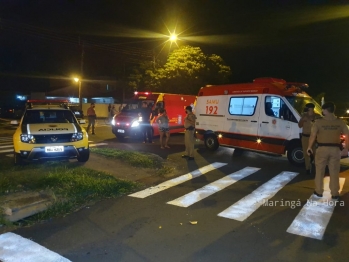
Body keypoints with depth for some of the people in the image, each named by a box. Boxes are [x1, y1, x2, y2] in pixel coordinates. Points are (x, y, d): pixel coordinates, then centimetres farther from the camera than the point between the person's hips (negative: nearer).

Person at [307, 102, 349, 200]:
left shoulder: (319, 121, -8)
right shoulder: (340, 122, 1)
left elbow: (313, 135, -10)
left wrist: (309, 147, 1)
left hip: (322, 148, -2)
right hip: (335, 149, 2)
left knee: (320, 171, 10)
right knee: (334, 172, 10)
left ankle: (319, 192, 18)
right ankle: (335, 194, 16)